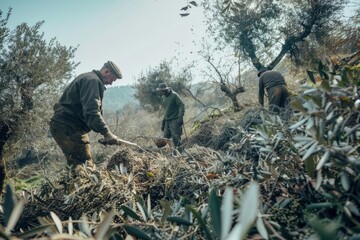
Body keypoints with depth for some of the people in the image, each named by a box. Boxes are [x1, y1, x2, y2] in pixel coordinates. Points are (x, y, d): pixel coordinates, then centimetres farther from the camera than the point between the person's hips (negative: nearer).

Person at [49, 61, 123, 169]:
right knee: (86, 166, -13)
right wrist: (107, 133, -26)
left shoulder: (86, 78, 23)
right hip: (69, 127, -11)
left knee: (76, 165, 12)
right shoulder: (93, 80, -12)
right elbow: (91, 111, -25)